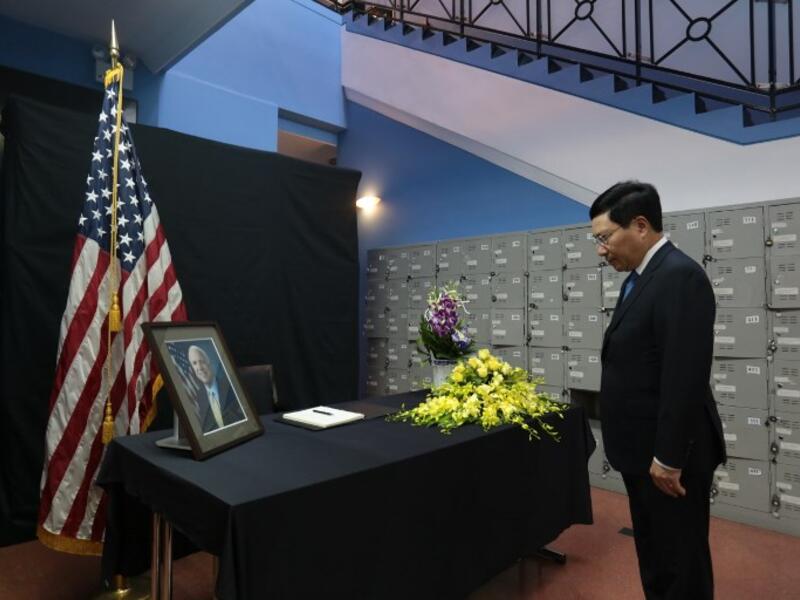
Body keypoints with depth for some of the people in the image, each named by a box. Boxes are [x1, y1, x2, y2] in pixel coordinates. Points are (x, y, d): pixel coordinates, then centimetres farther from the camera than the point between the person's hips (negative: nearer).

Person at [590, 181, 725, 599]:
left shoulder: (680, 276, -21)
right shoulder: (640, 277, 10)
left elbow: (685, 377, -25)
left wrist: (669, 458, -21)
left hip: (667, 455, -9)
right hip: (642, 449, 9)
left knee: (681, 562, 10)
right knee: (653, 556, 23)